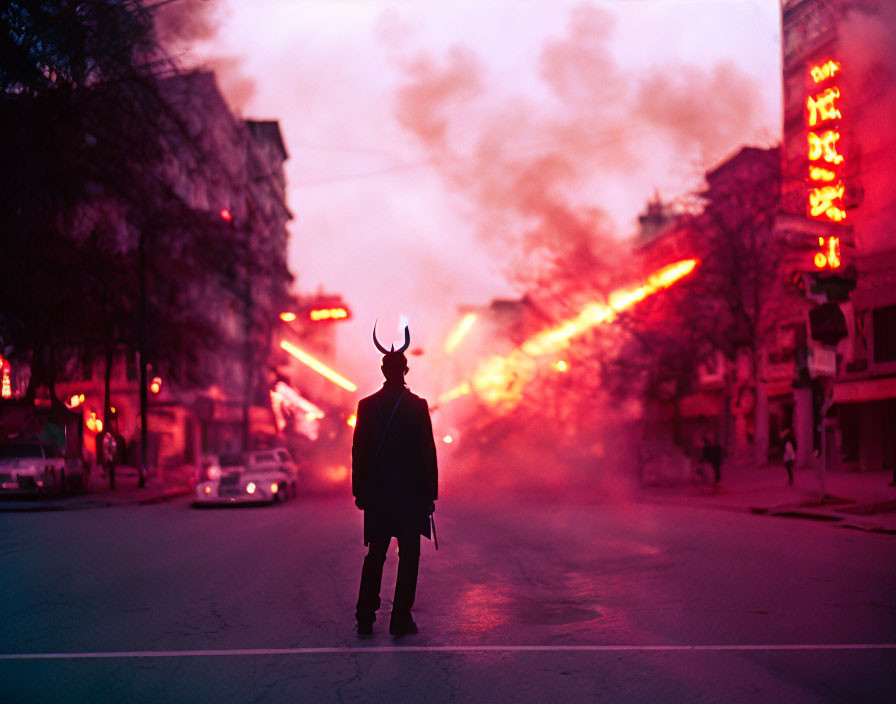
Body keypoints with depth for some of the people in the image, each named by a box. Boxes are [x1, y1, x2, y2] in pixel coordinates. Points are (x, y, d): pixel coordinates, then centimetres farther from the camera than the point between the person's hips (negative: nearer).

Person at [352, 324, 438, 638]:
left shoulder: (367, 405, 1)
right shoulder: (418, 406, -7)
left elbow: (358, 450, 2)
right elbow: (427, 451, -7)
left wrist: (359, 491, 9)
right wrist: (430, 493, -1)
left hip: (376, 493, 3)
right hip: (411, 492, -3)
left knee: (375, 556, 12)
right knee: (409, 556, 5)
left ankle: (365, 619, 11)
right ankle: (401, 619, 4)